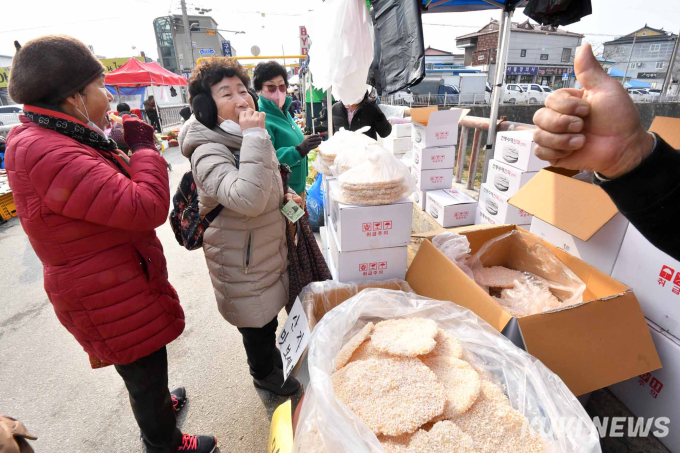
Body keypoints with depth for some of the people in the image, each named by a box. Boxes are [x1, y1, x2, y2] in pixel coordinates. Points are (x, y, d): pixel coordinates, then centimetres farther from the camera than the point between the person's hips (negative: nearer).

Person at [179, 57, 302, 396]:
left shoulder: (250, 138, 4)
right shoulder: (207, 152, -25)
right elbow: (247, 199, -42)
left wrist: (283, 197, -1)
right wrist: (253, 136, -38)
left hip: (268, 250, 8)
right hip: (242, 260, -8)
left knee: (268, 315, 27)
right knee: (257, 323, 14)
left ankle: (271, 359, 54)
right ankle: (264, 375, 43)